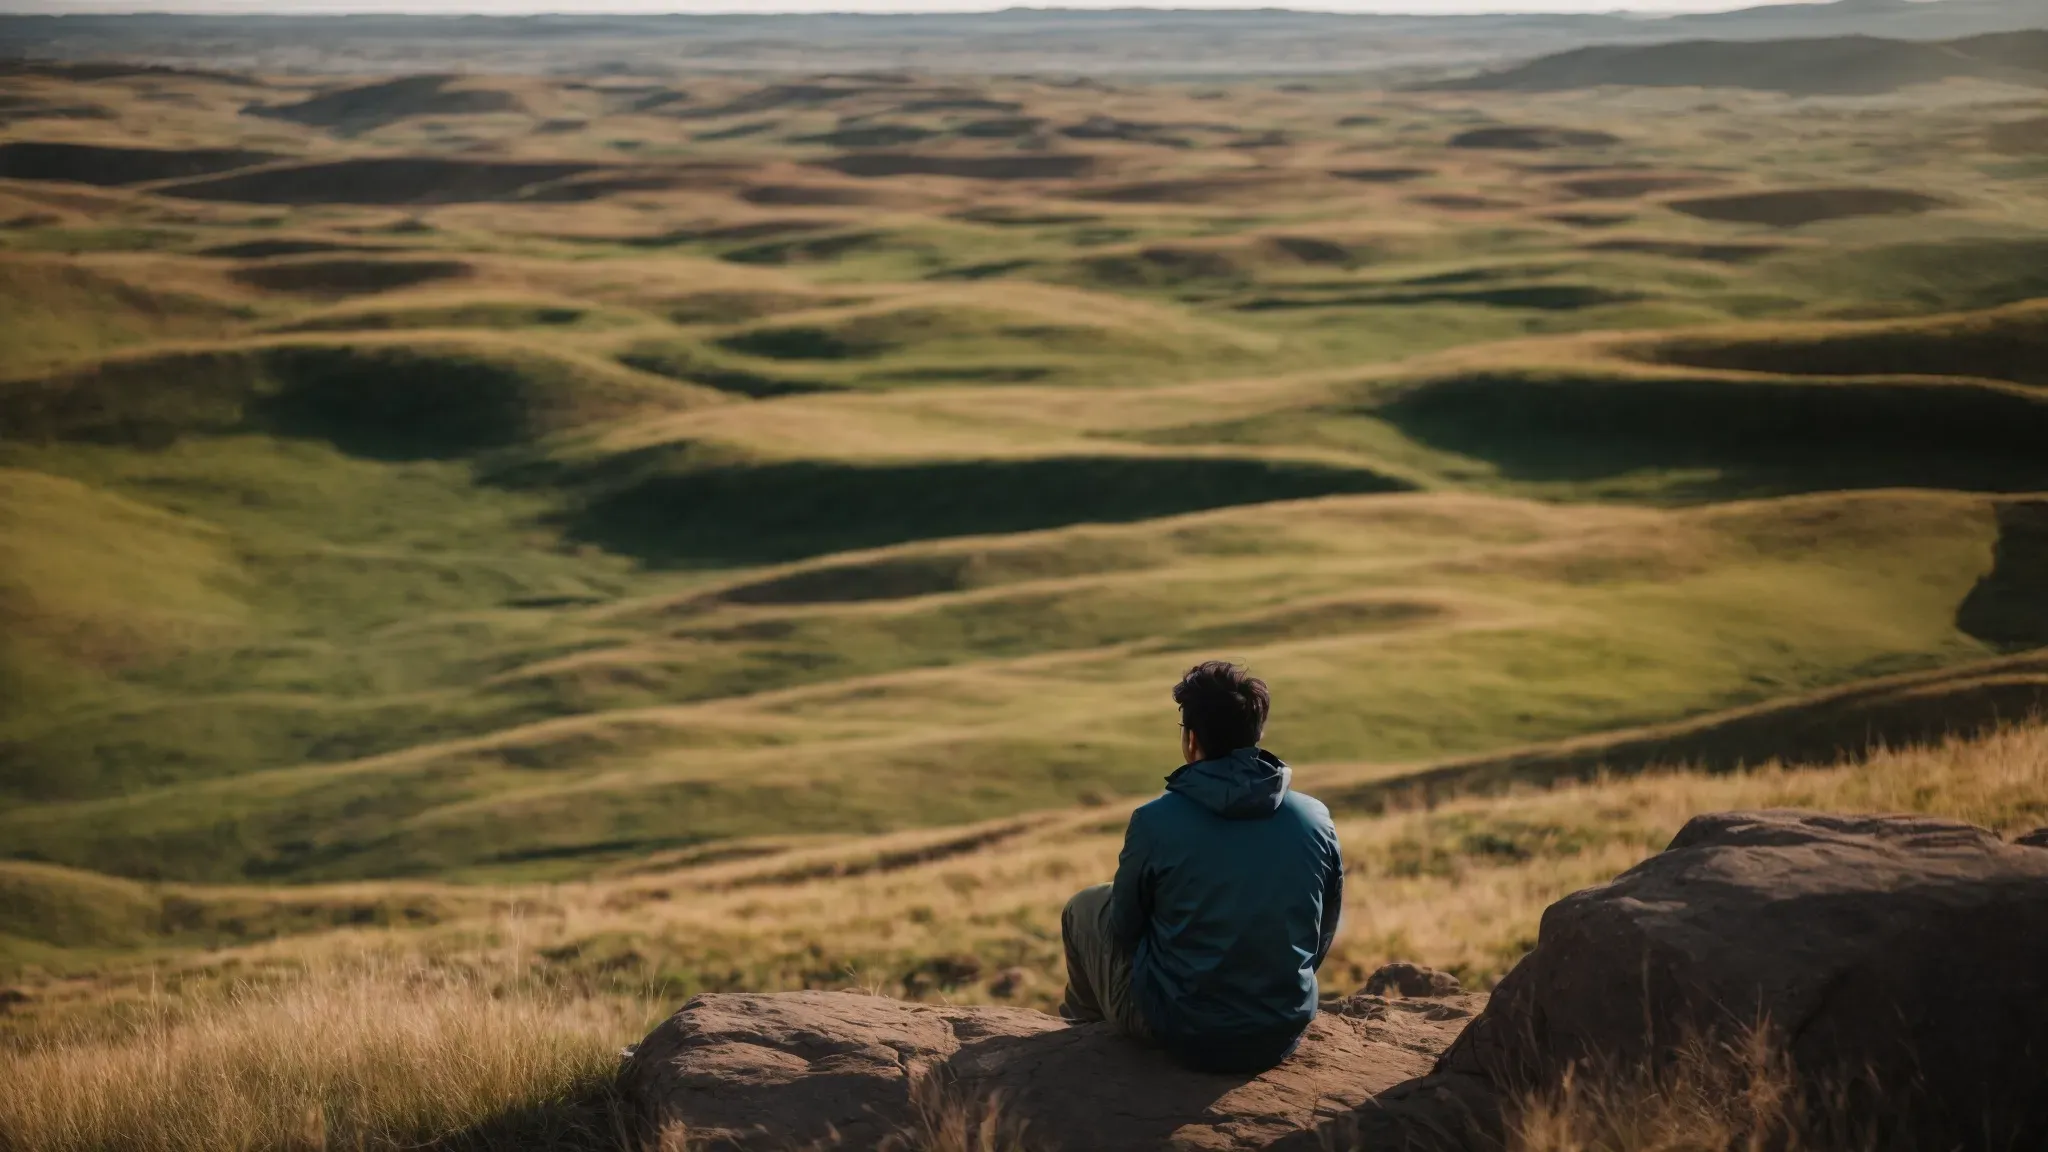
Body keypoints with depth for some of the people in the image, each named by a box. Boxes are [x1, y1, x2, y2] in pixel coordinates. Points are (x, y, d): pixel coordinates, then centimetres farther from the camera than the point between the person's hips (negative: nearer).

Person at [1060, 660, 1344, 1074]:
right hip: (1282, 1036, 4)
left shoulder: (1155, 822, -17)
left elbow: (1126, 928, -1)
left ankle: (1085, 1024, 49)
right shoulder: (1316, 819, -8)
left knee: (1086, 906, 23)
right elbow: (1322, 939, 5)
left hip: (1180, 1035, -3)